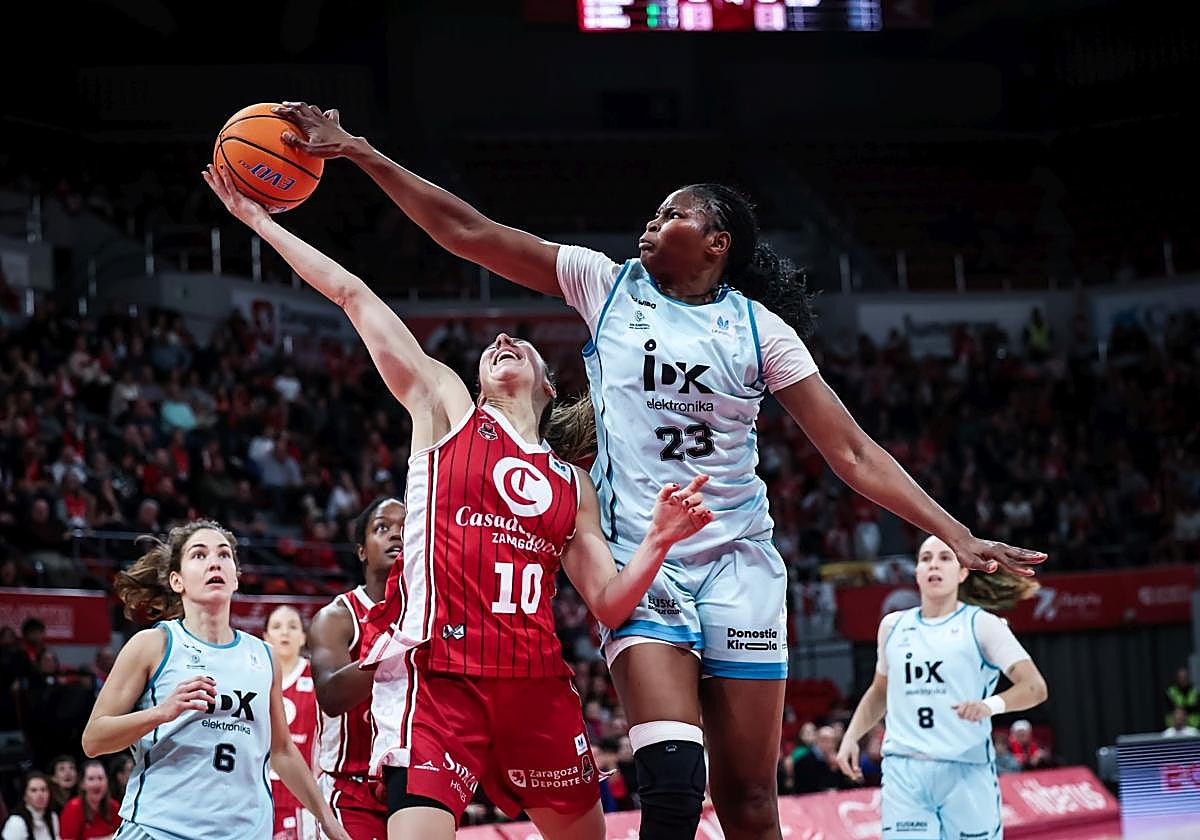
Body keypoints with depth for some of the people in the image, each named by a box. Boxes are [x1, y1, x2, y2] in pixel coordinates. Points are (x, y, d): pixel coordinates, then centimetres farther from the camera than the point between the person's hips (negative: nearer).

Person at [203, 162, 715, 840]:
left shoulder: (572, 484, 19)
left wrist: (660, 540, -4)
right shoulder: (447, 407, 11)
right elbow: (353, 295, 8)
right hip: (438, 675, -5)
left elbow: (609, 604, 13)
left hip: (538, 682, 5)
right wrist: (259, 221, 7)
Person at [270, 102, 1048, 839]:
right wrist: (358, 152, -3)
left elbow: (852, 452, 1)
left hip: (738, 564, 1)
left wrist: (956, 536, -7)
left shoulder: (758, 328, 3)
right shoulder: (607, 285, 6)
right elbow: (467, 232, 3)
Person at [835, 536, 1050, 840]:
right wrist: (851, 737, 14)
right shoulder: (893, 626, 14)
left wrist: (992, 705, -27)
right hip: (904, 772, 2)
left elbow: (1035, 687, -8)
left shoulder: (983, 625, 1)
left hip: (966, 772, -2)